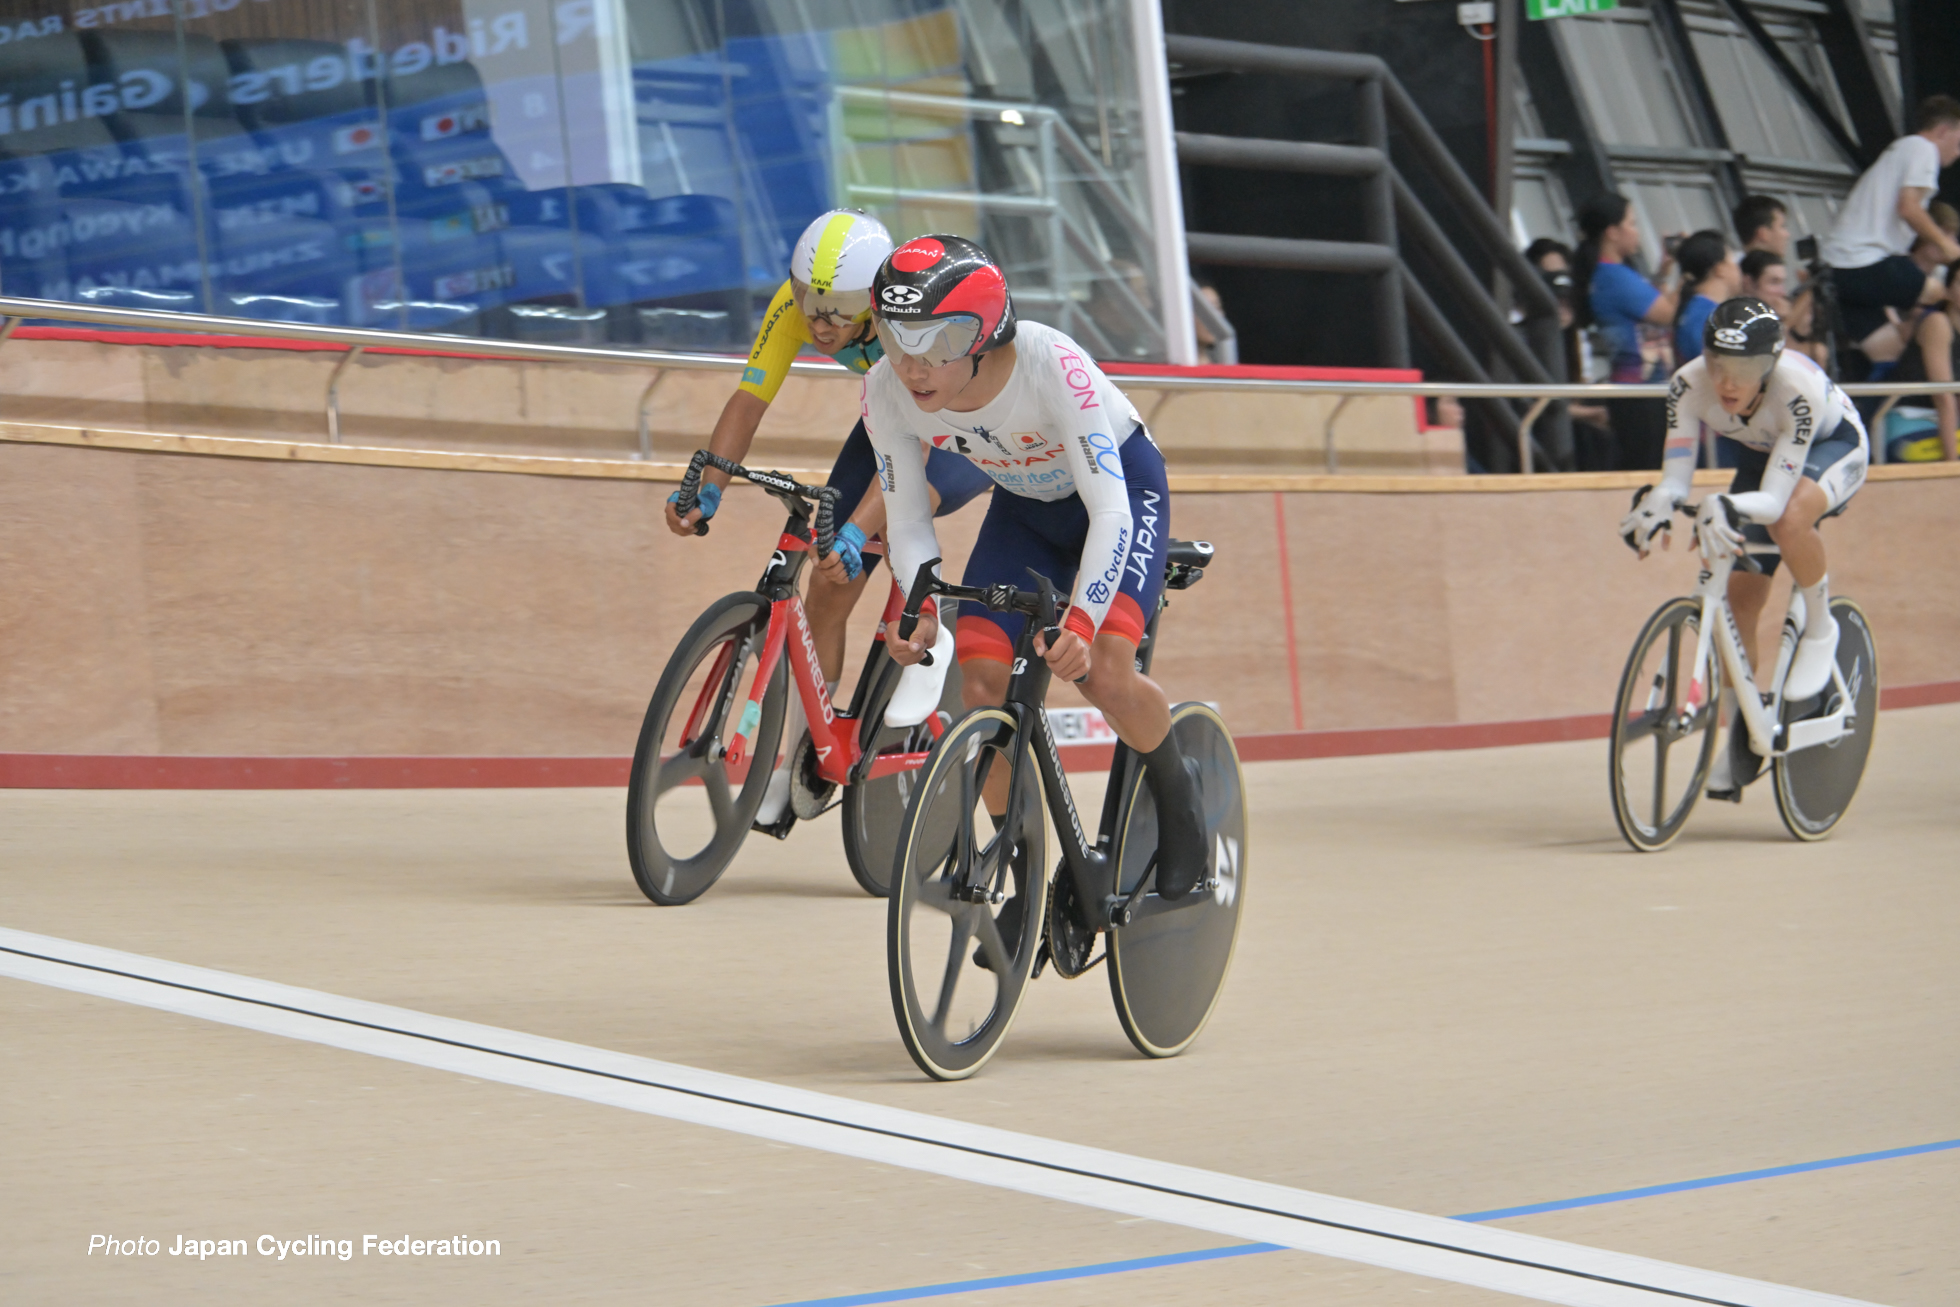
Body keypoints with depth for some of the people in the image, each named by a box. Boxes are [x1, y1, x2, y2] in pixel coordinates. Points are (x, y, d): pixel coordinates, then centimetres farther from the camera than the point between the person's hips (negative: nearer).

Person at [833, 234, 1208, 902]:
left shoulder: (1052, 364, -39)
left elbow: (1108, 507, -38)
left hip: (1121, 487, -4)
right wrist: (920, 609, -34)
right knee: (982, 682, -14)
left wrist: (1081, 622, -51)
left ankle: (1177, 795, 7)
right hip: (1024, 506, 4)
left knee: (1103, 673, -25)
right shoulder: (886, 390, -25)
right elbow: (908, 521, -15)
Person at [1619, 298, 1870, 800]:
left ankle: (1819, 630, -12)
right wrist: (1657, 501, -51)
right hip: (1759, 454, 5)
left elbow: (1775, 496, -42)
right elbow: (1677, 475, -29)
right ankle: (1740, 738, 14)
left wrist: (1729, 507, -61)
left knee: (1788, 519, -38)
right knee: (1738, 598, -3)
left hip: (1834, 445, -5)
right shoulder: (1690, 384, -30)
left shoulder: (1799, 388, -40)